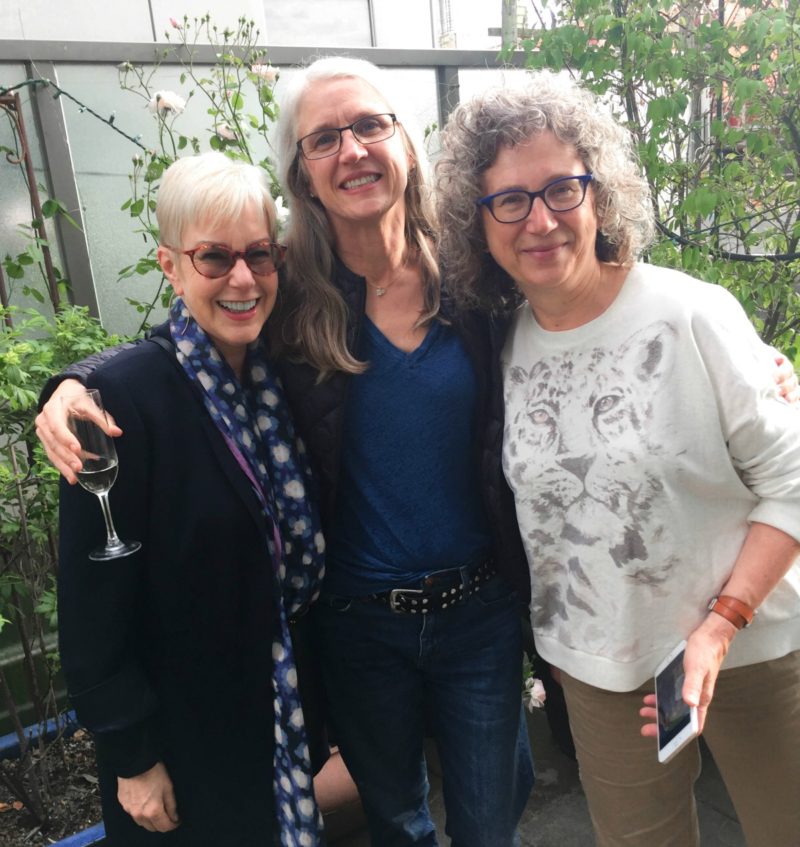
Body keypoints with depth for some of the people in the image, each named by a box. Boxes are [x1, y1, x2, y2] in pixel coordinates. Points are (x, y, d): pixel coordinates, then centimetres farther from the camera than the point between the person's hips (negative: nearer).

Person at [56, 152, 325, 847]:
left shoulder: (285, 379, -4)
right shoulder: (123, 397, -23)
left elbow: (305, 552, 5)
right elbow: (93, 603, -18)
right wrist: (133, 757, -13)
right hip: (186, 740, -5)